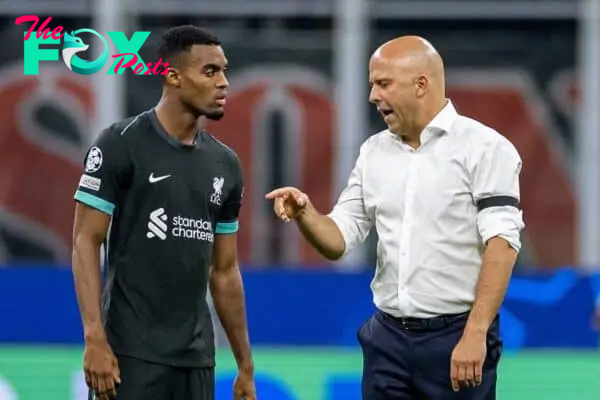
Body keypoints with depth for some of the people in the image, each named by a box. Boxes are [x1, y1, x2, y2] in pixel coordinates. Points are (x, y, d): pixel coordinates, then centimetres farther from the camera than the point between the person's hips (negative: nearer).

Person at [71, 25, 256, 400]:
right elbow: (86, 242, -8)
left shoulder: (225, 163, 12)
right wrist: (95, 339, -19)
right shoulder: (121, 144, -6)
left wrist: (246, 365, 15)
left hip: (197, 358, 6)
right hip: (131, 352, -6)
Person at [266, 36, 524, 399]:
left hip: (457, 335, -5)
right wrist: (305, 214, -10)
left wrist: (475, 333, -21)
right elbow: (339, 241, 12)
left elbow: (501, 244, -14)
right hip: (387, 336, 6)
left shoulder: (484, 147, -7)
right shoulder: (374, 152, 11)